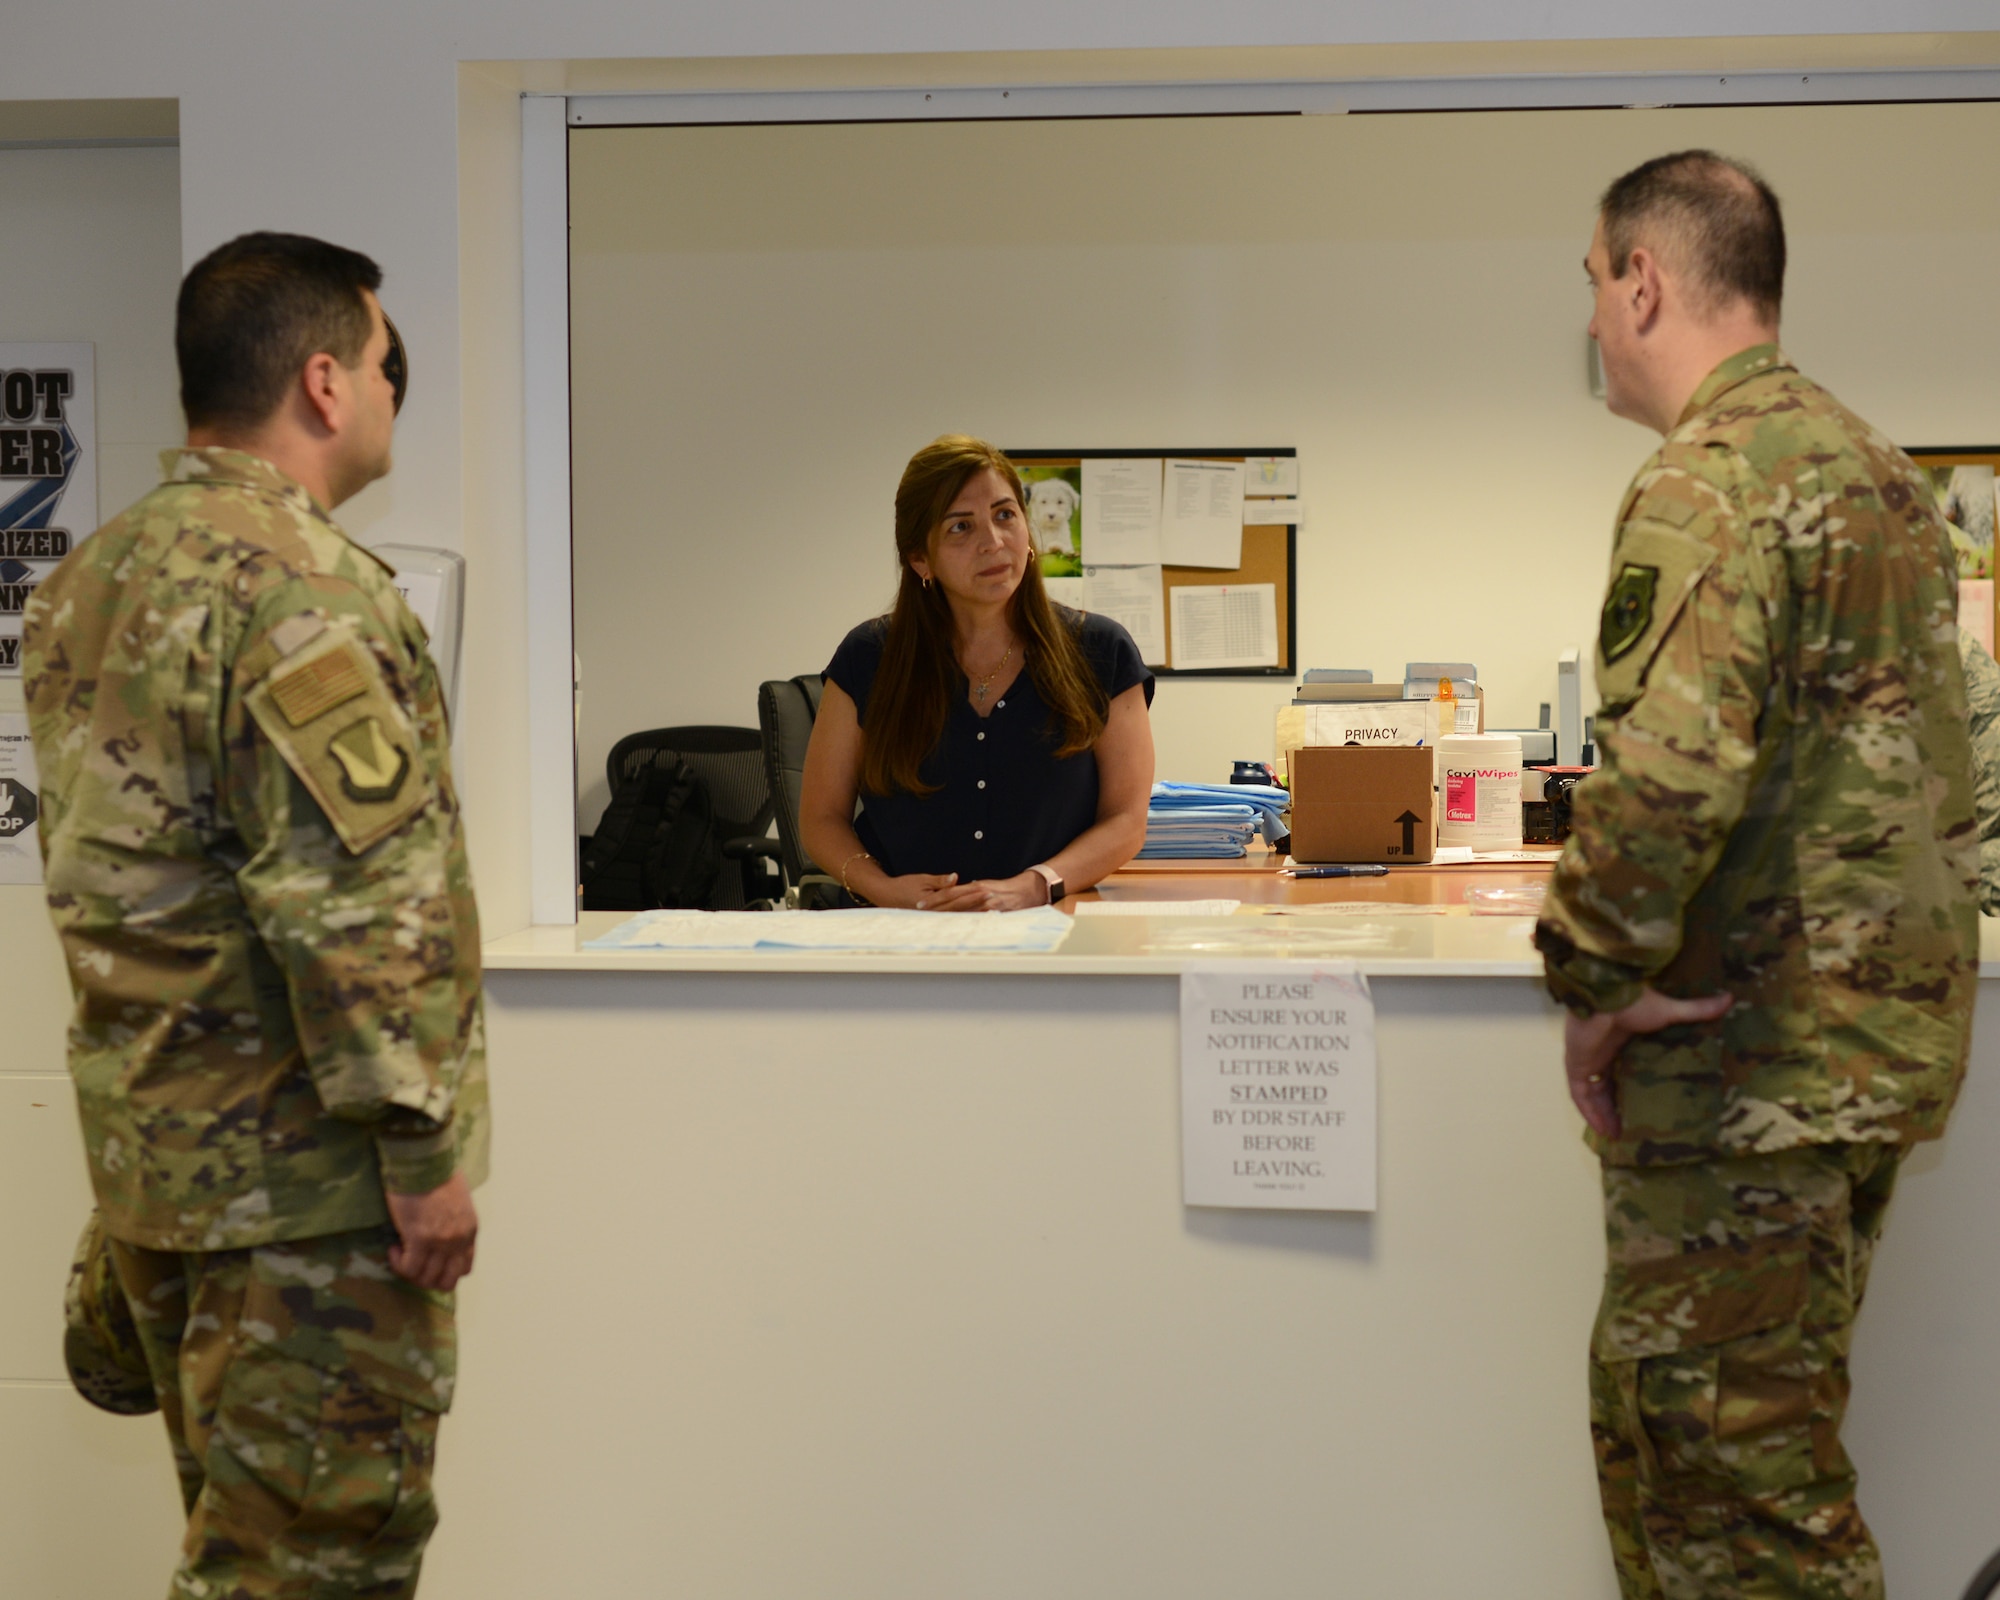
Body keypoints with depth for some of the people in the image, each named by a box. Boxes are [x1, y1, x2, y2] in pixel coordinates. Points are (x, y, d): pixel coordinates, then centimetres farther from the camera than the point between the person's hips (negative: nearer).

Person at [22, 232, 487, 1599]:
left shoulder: (91, 581, 12)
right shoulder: (299, 584, -18)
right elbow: (358, 904, -23)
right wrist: (424, 1147, -18)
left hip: (147, 1143, 10)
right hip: (303, 1178, -10)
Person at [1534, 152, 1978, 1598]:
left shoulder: (1710, 482, -16)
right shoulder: (1874, 463, 15)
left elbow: (1667, 766, -28)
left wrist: (1595, 978, -16)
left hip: (1748, 1046, -10)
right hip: (1890, 1028, 10)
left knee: (1721, 1435, -2)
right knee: (1765, 1414, 19)